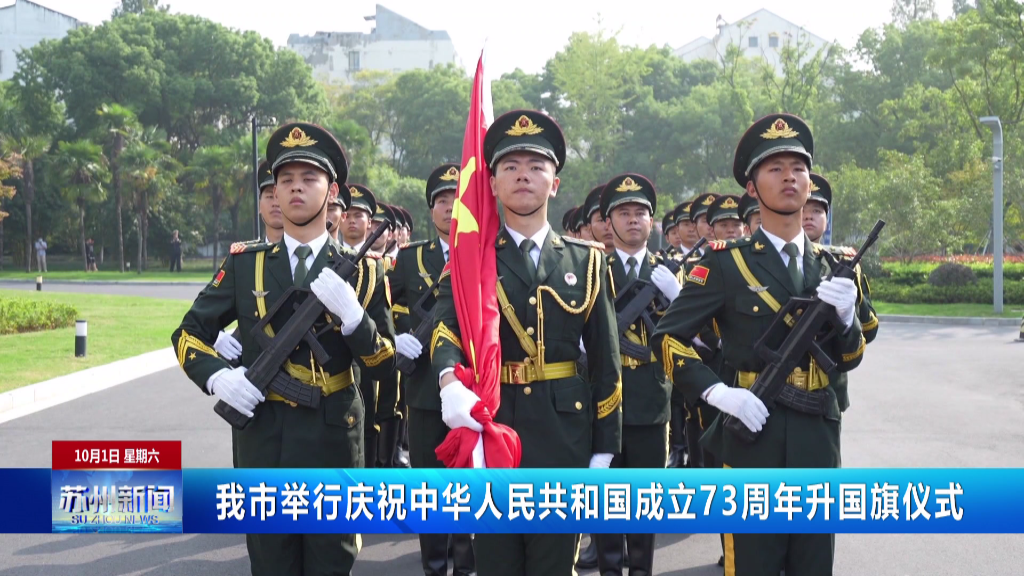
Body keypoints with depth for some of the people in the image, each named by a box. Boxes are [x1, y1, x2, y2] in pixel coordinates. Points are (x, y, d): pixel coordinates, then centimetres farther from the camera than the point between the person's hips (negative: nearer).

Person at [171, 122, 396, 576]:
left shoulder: (363, 270, 2)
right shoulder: (244, 263, 4)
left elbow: (384, 365, -2)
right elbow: (188, 334, 8)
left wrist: (349, 312, -20)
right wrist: (217, 376, -12)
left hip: (333, 443, -1)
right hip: (262, 442, 1)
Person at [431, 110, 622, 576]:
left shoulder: (585, 261, 6)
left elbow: (605, 361, 6)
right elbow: (446, 325, -17)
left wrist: (604, 448, 2)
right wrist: (451, 382, -38)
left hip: (564, 431, 1)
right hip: (491, 425, -1)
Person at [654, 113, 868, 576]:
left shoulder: (833, 267, 11)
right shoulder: (725, 263, -3)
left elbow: (849, 360, 13)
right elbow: (668, 337, -4)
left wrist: (845, 315, -8)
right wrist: (717, 392, -17)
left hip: (817, 438, 4)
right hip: (752, 433, -4)